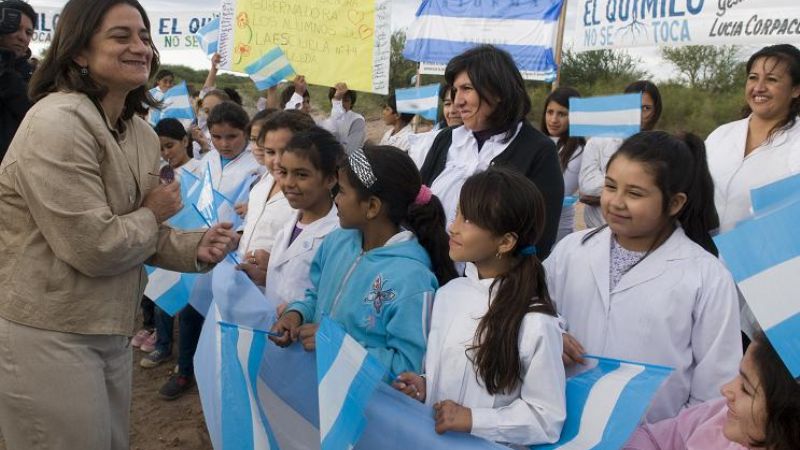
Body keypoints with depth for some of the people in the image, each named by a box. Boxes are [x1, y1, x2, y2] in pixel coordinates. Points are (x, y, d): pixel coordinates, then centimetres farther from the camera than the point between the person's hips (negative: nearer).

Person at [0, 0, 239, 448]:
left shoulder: (143, 133, 7)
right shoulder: (56, 124, -21)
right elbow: (93, 248, -25)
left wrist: (195, 248, -7)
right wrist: (152, 214, -7)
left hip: (109, 333, 9)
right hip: (47, 339, -8)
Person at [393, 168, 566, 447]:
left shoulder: (536, 323, -15)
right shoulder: (448, 293, 3)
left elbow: (547, 419, -10)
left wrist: (472, 419, -15)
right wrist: (423, 387, -2)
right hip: (434, 435, 5)